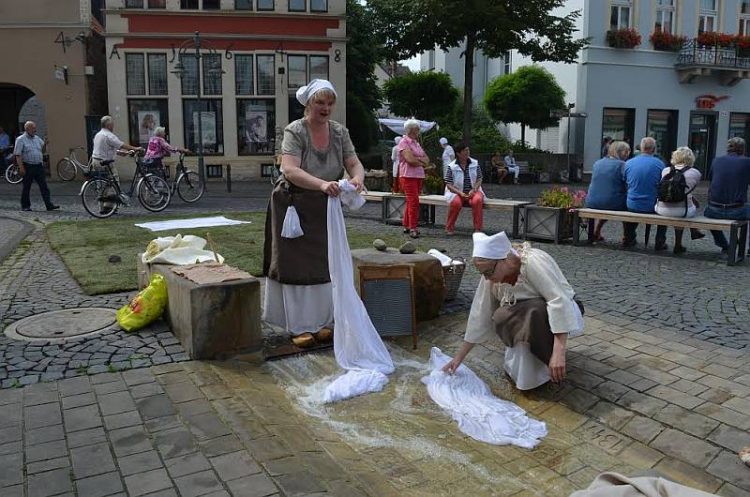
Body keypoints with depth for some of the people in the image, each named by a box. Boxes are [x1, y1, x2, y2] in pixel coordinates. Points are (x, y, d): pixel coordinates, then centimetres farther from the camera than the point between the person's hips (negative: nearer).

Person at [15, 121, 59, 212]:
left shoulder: (37, 138, 14)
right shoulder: (21, 140, -4)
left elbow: (42, 151, 25)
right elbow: (18, 155, -9)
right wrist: (21, 167, -16)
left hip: (39, 166, 5)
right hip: (28, 167, -4)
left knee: (44, 186, -2)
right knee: (26, 187, 5)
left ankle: (49, 205, -4)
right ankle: (25, 206, 16)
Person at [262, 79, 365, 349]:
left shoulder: (340, 132, -1)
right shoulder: (295, 131, -15)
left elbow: (355, 164, -6)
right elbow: (290, 170, -28)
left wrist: (357, 178, -31)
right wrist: (322, 184, -43)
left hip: (325, 207, 5)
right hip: (294, 205, -4)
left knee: (324, 263, 8)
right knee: (297, 264, 1)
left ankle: (323, 322, 19)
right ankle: (300, 326, 10)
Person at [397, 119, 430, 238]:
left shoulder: (416, 143, 19)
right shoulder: (404, 142, -6)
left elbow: (427, 160, 14)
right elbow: (410, 159, -18)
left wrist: (417, 159, -7)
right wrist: (422, 162, -1)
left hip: (419, 176, 8)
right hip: (408, 176, -8)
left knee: (411, 201, 10)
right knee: (414, 201, -12)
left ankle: (406, 226, 18)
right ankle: (412, 228, -10)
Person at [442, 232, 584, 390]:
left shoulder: (533, 262, -31)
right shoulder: (491, 277, -14)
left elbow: (560, 302, -36)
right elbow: (480, 315, -8)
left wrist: (559, 353, -43)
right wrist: (459, 357, -5)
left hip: (563, 312, -6)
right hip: (527, 316, 6)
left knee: (534, 312, -34)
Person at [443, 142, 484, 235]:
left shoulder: (475, 164, 3)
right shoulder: (451, 167, -4)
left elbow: (479, 179, 5)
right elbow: (449, 185, -5)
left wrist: (473, 190, -14)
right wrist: (460, 193, -19)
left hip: (473, 191, 2)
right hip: (457, 192, -2)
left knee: (477, 200, -34)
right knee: (456, 203, -36)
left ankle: (478, 228, -22)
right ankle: (449, 228, -13)